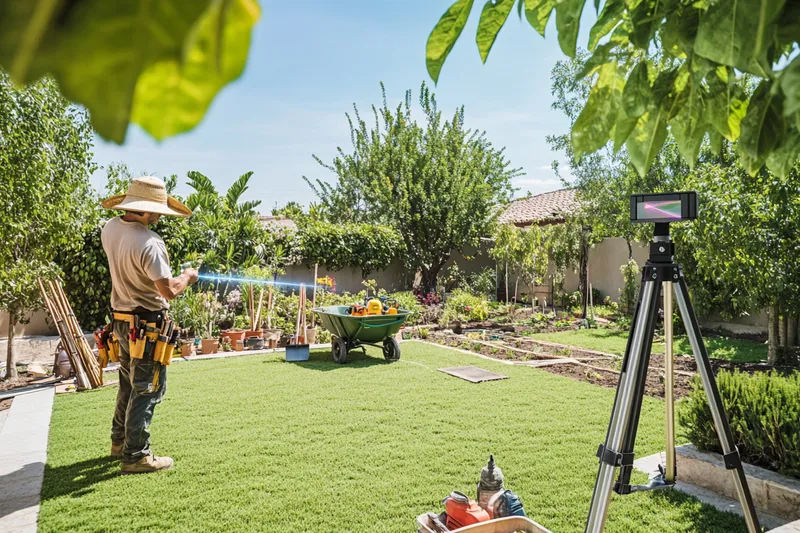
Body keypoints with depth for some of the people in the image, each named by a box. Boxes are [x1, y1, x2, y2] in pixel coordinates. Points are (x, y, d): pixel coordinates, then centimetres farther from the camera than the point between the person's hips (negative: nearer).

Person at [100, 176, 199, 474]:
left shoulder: (110, 229, 0)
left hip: (122, 320, 9)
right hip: (147, 325, -9)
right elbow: (169, 290, -26)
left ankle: (119, 442, 36)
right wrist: (188, 277, -7)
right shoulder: (148, 243, -26)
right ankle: (135, 456, 9)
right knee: (148, 390, 2)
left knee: (129, 384, 22)